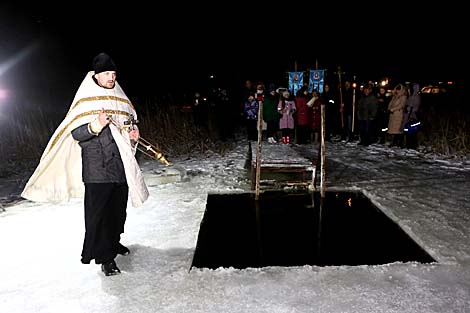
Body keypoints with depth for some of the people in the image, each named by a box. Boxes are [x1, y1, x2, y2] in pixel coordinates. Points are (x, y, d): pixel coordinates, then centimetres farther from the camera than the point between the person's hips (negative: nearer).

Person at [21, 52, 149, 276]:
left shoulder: (120, 100, 14)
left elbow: (130, 123, 24)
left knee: (118, 207, 15)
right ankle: (105, 256, 6)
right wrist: (96, 126, -26)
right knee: (98, 211, -3)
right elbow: (75, 134, -9)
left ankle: (113, 241, 35)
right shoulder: (85, 101, -4)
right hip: (97, 169, -6)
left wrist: (133, 134, 3)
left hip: (121, 166, 6)